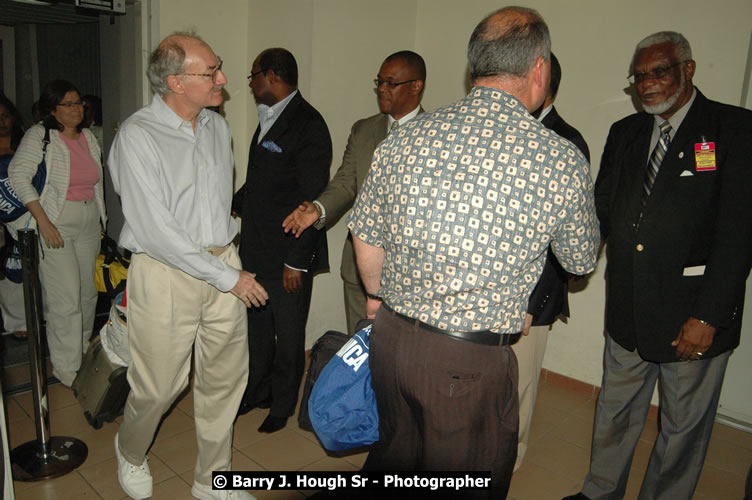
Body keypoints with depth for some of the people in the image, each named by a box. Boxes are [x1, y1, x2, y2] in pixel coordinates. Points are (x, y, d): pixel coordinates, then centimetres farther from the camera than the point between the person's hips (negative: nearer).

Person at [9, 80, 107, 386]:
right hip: (55, 226, -6)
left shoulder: (88, 138, 12)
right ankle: (66, 368, 5)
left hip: (89, 223, 6)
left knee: (88, 292, 12)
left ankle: (82, 349, 31)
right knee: (65, 299, -7)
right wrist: (44, 222, -20)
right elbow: (18, 176, -15)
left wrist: (100, 220, 16)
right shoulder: (39, 136, -7)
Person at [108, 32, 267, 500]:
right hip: (167, 273, -6)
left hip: (225, 265, 6)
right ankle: (130, 452, 42)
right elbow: (155, 230, -19)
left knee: (225, 380, 12)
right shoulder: (138, 136, -14)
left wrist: (229, 258, 17)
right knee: (159, 386, 8)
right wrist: (227, 277, -16)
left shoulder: (218, 126, 7)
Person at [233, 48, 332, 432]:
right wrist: (233, 205, 8)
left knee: (288, 335, 10)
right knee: (258, 328, 20)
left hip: (288, 255, -8)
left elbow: (313, 200, -19)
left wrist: (297, 260, -19)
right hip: (255, 249, 8)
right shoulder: (268, 119, 12)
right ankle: (258, 390, 40)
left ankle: (283, 405, 29)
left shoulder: (308, 125, -16)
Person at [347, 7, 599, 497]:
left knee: (393, 458, 28)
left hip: (392, 337, 5)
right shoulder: (562, 161, -13)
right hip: (472, 362, -4)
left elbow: (365, 236, 6)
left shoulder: (403, 138, -3)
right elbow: (581, 261, 5)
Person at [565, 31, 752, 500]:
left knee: (684, 428, 14)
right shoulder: (624, 133, 9)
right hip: (629, 311, 5)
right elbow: (603, 213, 7)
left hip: (694, 319, -4)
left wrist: (709, 316, -18)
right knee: (615, 413, 20)